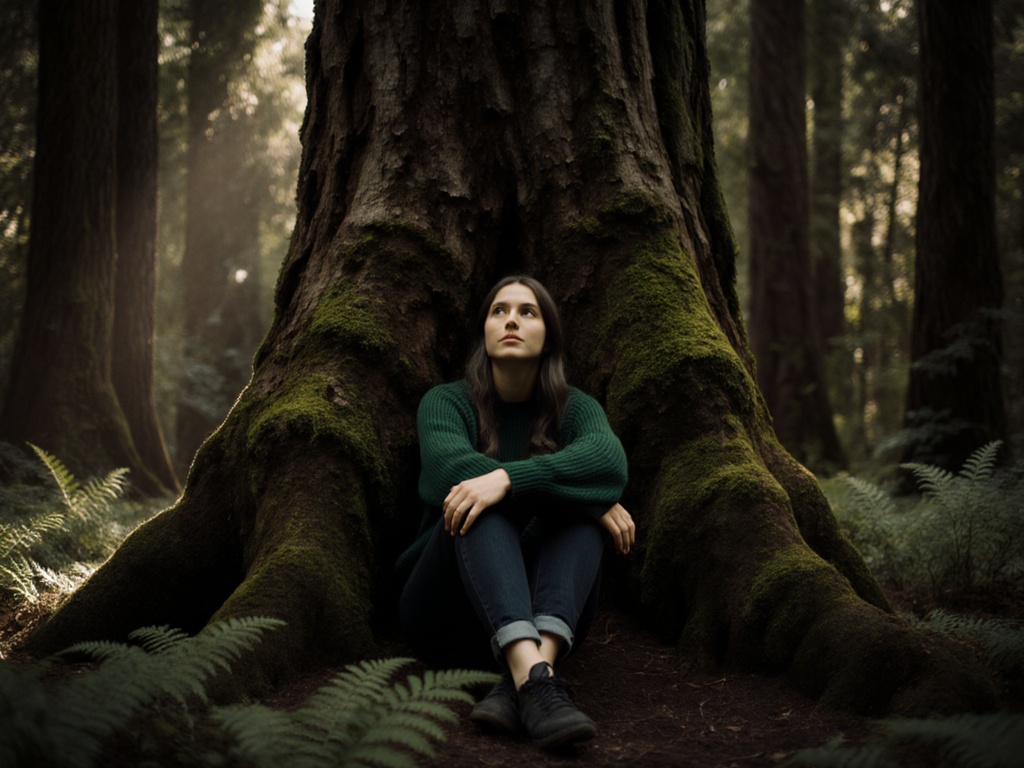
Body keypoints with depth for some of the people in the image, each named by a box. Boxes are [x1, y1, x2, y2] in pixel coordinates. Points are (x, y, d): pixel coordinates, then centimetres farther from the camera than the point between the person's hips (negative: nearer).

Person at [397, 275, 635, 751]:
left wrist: (506, 479, -36)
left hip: (541, 611, 2)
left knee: (582, 504, -24)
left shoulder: (574, 408, 7)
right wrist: (593, 500, -26)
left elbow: (609, 460, -19)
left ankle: (526, 674, -46)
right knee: (475, 505, -29)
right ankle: (535, 678, -53)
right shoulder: (446, 402, 2)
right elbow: (449, 469, -22)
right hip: (448, 612, -1)